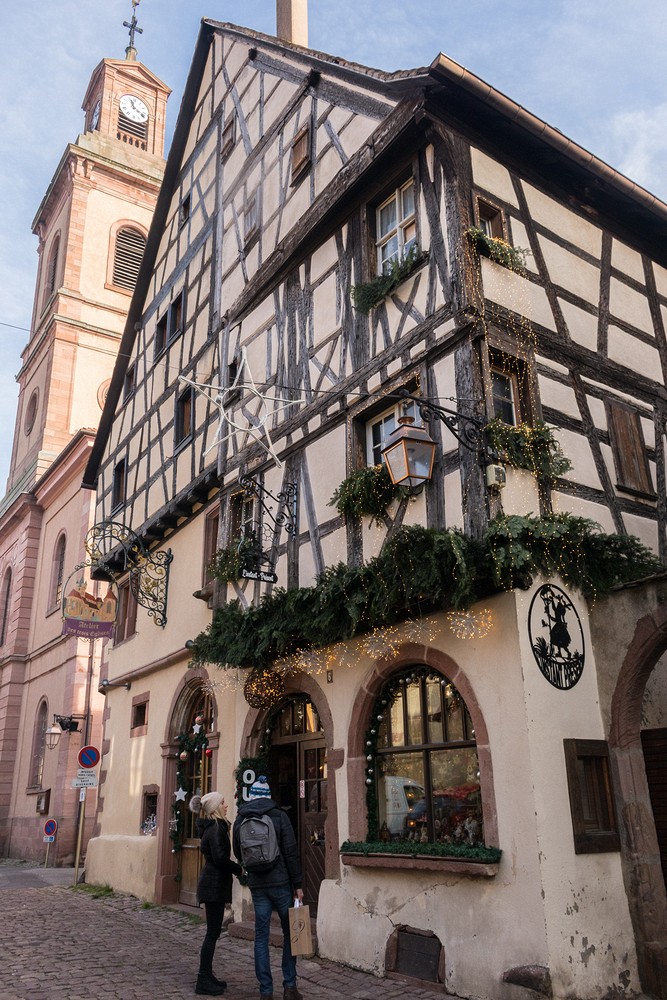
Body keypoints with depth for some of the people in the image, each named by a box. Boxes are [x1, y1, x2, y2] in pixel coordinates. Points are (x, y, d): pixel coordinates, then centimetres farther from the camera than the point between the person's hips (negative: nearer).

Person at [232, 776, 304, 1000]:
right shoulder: (279, 816, -7)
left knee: (261, 937, 8)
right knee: (290, 933, 11)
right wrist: (297, 885, -3)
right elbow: (291, 852, -9)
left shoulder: (240, 819, 3)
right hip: (281, 882, -2)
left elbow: (238, 853, 14)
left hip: (257, 885, 3)